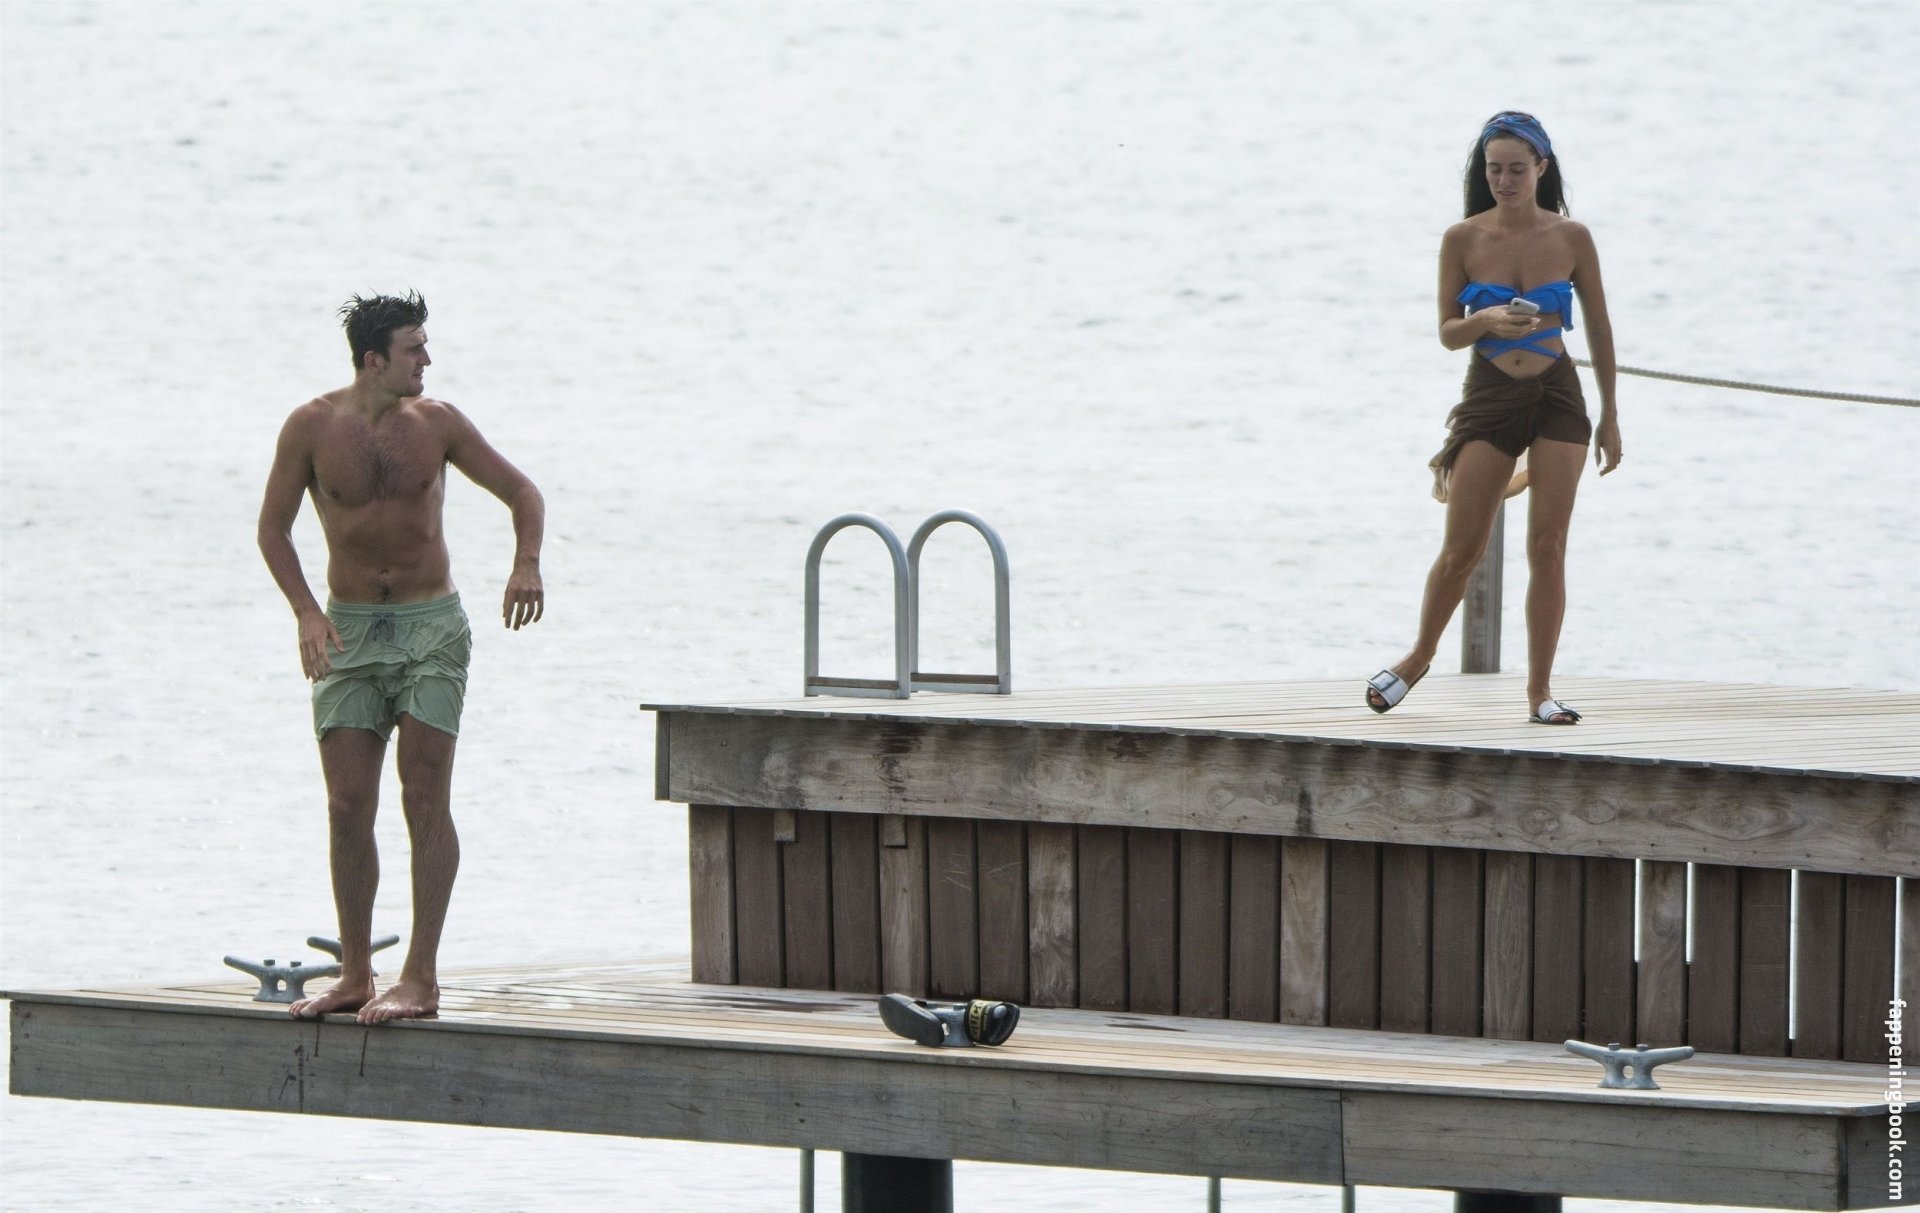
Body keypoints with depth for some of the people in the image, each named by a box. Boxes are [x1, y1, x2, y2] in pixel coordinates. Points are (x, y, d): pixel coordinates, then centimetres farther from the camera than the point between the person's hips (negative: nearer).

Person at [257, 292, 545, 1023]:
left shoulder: (436, 424, -2)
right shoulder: (312, 427, -4)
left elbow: (521, 491, 7)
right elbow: (273, 527, 2)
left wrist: (526, 564, -12)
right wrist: (306, 613, -11)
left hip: (431, 631, -1)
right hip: (349, 633, 1)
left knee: (426, 801, -8)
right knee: (348, 806, -2)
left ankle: (421, 978, -8)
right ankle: (355, 975, 8)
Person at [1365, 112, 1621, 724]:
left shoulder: (1570, 238, -1)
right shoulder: (1462, 240, -2)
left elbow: (1599, 328, 8)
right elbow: (1448, 332, 2)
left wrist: (1609, 416, 9)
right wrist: (1486, 320, -21)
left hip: (1556, 397, 0)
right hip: (1489, 398, 0)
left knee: (1548, 546, -5)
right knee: (1461, 549, 1)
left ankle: (1540, 689, 2)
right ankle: (1419, 656, 25)